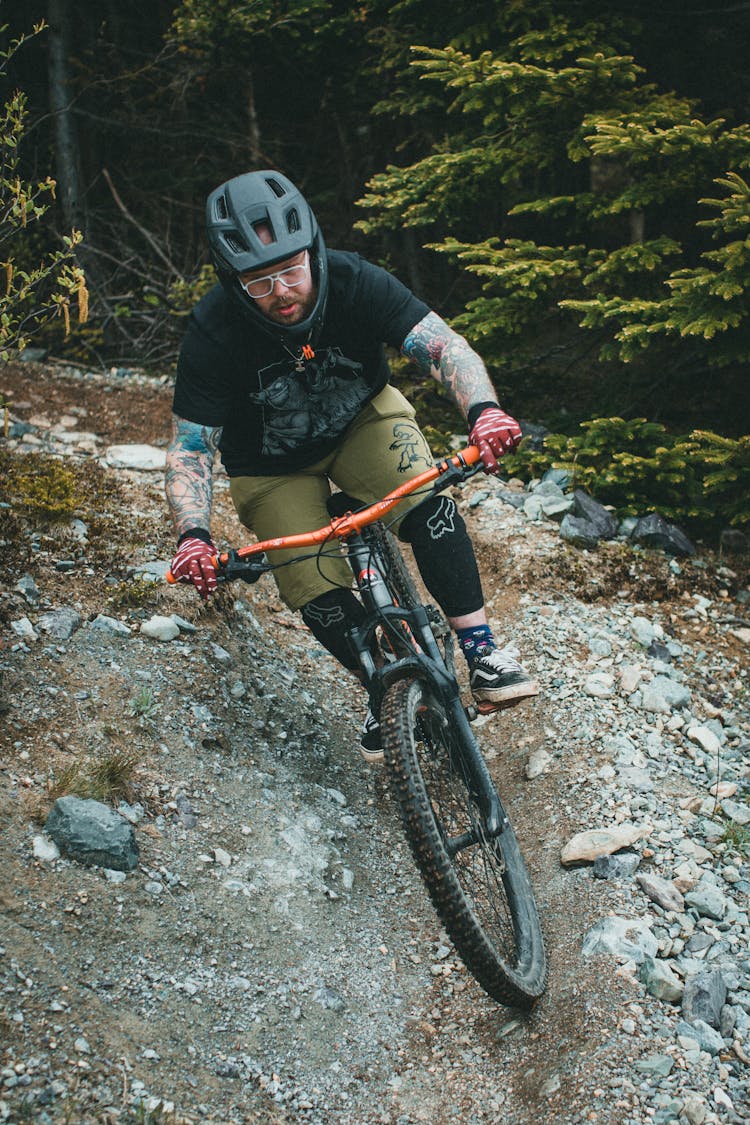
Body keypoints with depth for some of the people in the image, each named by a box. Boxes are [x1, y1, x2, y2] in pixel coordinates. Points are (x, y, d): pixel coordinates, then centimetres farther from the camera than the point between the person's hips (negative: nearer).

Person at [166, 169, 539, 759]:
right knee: (317, 592, -13)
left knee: (427, 503, -28)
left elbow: (442, 344, -35)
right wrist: (193, 534, -41)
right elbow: (190, 447, -25)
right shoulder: (214, 331, -29)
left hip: (363, 419, 0)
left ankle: (483, 654, -20)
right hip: (273, 466, 0)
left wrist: (484, 410, -55)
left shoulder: (354, 282, -28)